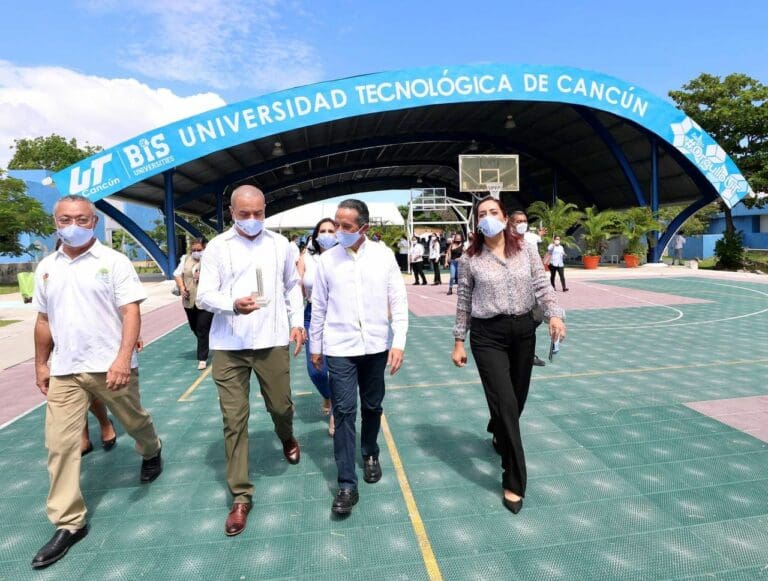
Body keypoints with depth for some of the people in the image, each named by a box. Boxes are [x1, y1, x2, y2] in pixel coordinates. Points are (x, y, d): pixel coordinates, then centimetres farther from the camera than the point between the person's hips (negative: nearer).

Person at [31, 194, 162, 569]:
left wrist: (123, 358, -24)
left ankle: (151, 453, 48)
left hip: (110, 366, -3)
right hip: (64, 371, 4)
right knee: (59, 445, 2)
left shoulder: (114, 261, -7)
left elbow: (131, 312, -13)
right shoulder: (46, 268, 9)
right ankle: (68, 523, 14)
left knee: (134, 421, 15)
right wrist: (40, 364, 16)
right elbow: (43, 320, 16)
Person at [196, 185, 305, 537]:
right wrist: (233, 304, -25)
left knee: (281, 406, 10)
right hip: (229, 345, -1)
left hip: (272, 341, 1)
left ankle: (287, 439, 48)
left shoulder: (280, 244, 6)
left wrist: (297, 321, 5)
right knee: (234, 419, 3)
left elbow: (292, 286, 16)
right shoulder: (217, 246, 0)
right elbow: (204, 295, -5)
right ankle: (240, 496, 17)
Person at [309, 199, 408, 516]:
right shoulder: (327, 259, -2)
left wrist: (398, 342, -8)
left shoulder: (383, 255, -3)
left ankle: (370, 454, 42)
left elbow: (398, 301, -1)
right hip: (339, 348, -1)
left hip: (376, 346, 1)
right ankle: (347, 485, 8)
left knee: (372, 406, 16)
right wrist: (315, 346, 9)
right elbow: (318, 307, 5)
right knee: (344, 412, -2)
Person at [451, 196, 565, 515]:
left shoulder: (525, 249, 1)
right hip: (488, 335, -3)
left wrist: (555, 314, -18)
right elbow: (464, 302, 0)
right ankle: (513, 482, 6)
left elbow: (542, 285, -1)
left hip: (524, 330, 3)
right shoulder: (470, 259, -4)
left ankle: (500, 435, 52)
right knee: (506, 404, -7)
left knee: (517, 400, 16)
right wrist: (459, 341, 1)